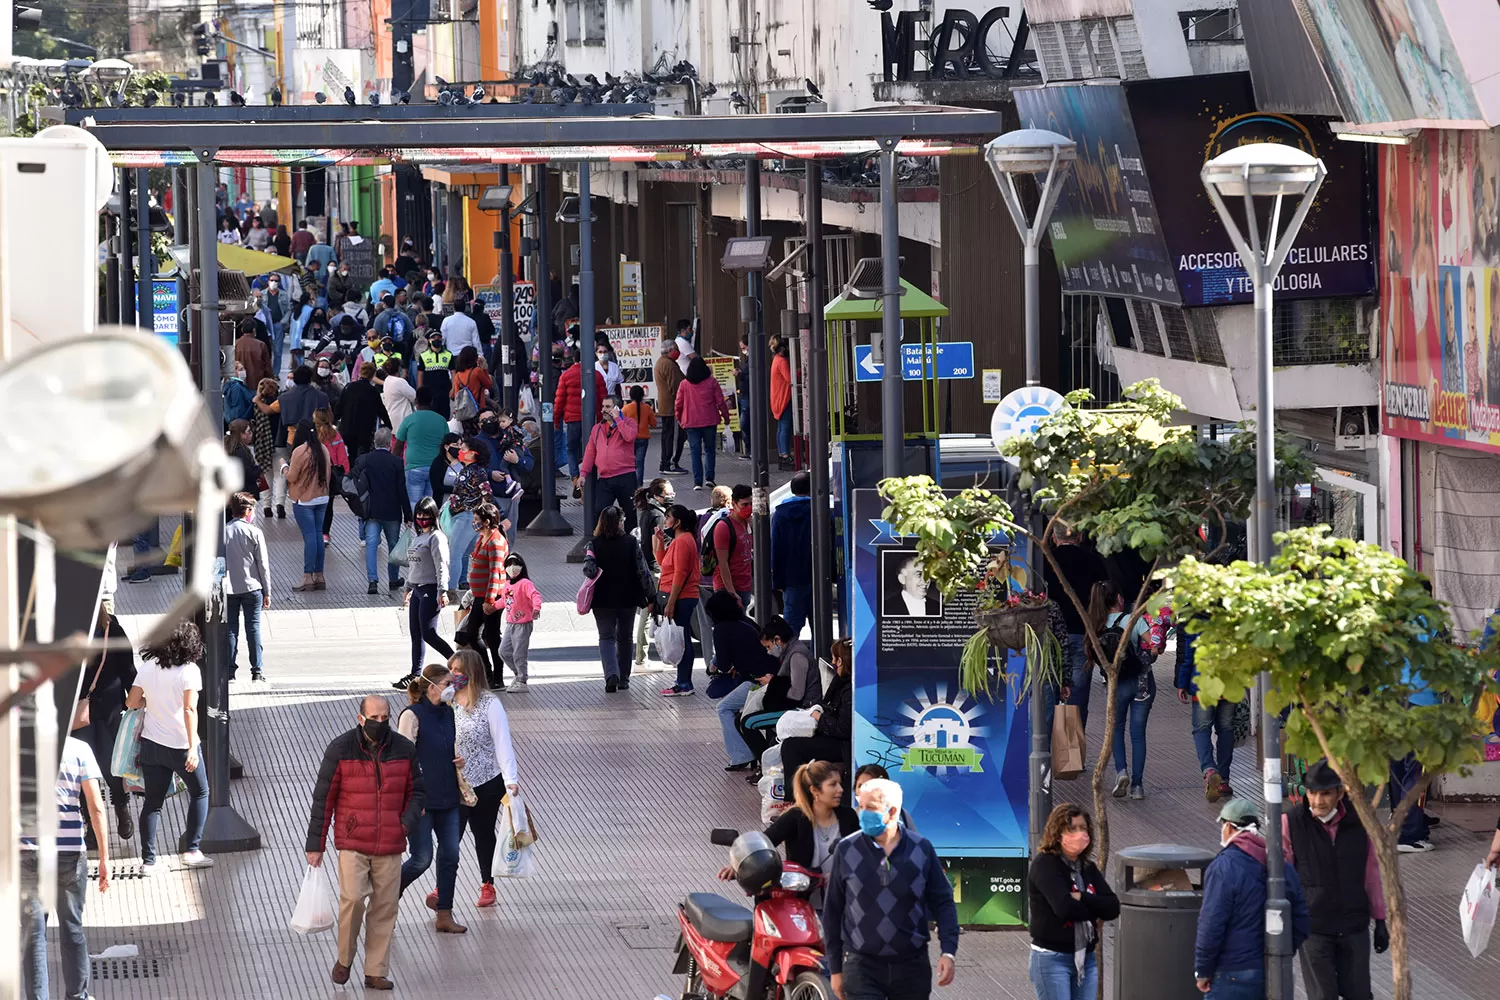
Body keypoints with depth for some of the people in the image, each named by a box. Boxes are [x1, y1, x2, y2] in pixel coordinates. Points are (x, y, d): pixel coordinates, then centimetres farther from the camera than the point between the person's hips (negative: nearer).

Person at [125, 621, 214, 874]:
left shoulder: (148, 666, 0)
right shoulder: (189, 670, -14)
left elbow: (131, 702, 4)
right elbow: (189, 710, -20)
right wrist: (193, 747, -23)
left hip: (151, 743, 4)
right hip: (180, 746, -4)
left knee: (153, 801, 9)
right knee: (199, 793, 17)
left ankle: (148, 860, 5)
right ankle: (192, 850, 11)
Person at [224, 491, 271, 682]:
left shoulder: (222, 532, -1)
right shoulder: (255, 533, -8)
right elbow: (263, 564, -6)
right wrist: (267, 591, 2)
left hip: (228, 588, 2)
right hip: (251, 587, -2)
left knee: (230, 629, 6)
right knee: (253, 628, 4)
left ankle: (229, 670, 3)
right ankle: (257, 670, 4)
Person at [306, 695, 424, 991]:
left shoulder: (404, 749, 3)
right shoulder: (341, 749, -5)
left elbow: (416, 792, 15)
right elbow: (323, 799, -1)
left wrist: (409, 820, -5)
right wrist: (315, 844, -1)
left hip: (389, 847, 3)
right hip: (352, 844, -3)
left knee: (385, 908, 3)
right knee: (352, 899, -17)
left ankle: (376, 972, 12)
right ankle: (344, 960, 4)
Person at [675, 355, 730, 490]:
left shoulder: (684, 385, -2)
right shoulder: (712, 382, -4)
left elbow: (678, 404, 3)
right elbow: (720, 401, -1)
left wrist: (678, 419, 20)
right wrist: (726, 416, 12)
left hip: (691, 423, 0)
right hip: (710, 421, 0)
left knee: (696, 451, 3)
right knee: (710, 449, 13)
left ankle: (698, 481, -3)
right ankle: (709, 478, 4)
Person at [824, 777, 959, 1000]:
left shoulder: (921, 849, 0)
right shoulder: (847, 850, -2)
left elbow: (943, 902, 6)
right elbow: (832, 910, 5)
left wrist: (948, 952, -6)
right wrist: (835, 969, 6)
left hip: (912, 965, 2)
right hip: (862, 966, -2)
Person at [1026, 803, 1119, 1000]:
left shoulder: (1088, 868, 11)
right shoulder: (1045, 865, -10)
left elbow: (1113, 908, 0)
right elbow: (1064, 908, -23)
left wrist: (1081, 898, -14)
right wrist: (1095, 908, -6)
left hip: (1086, 959, 7)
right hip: (1052, 959, -7)